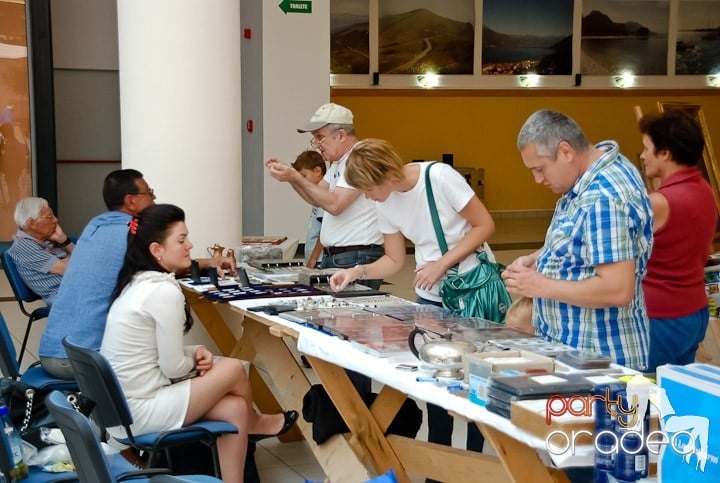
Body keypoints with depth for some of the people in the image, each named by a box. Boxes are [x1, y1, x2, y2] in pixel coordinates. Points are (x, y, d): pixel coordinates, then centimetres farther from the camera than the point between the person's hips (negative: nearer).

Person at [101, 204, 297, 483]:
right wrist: (197, 358, 5)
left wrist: (194, 352, 1)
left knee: (235, 408, 7)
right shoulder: (165, 292, -21)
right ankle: (255, 423, 28)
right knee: (233, 368, -1)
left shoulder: (137, 282, 8)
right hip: (140, 411, -9)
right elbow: (173, 368, -16)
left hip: (121, 404, 9)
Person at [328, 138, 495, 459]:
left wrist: (441, 265, -19)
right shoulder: (384, 204, -3)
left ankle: (476, 459, 14)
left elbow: (484, 225, -15)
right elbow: (394, 260, 5)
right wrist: (357, 272, -11)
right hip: (431, 295, 5)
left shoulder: (440, 177, -20)